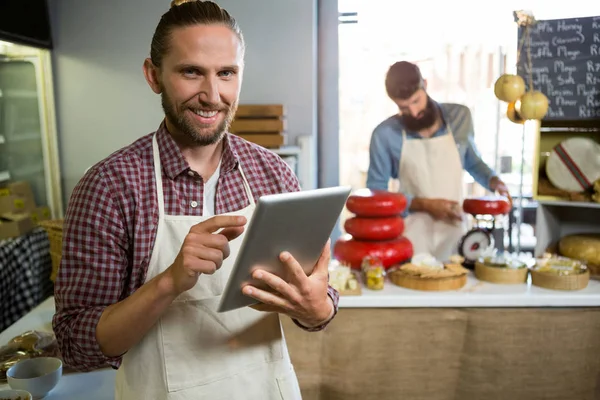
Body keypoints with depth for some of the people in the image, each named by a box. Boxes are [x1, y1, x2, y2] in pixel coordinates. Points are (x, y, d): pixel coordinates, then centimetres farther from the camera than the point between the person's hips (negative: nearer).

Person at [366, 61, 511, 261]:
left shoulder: (460, 117, 0)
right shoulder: (385, 135, -9)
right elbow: (376, 192, -4)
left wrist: (493, 181, 0)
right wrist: (424, 204, -13)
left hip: (454, 231, 3)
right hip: (411, 236, -2)